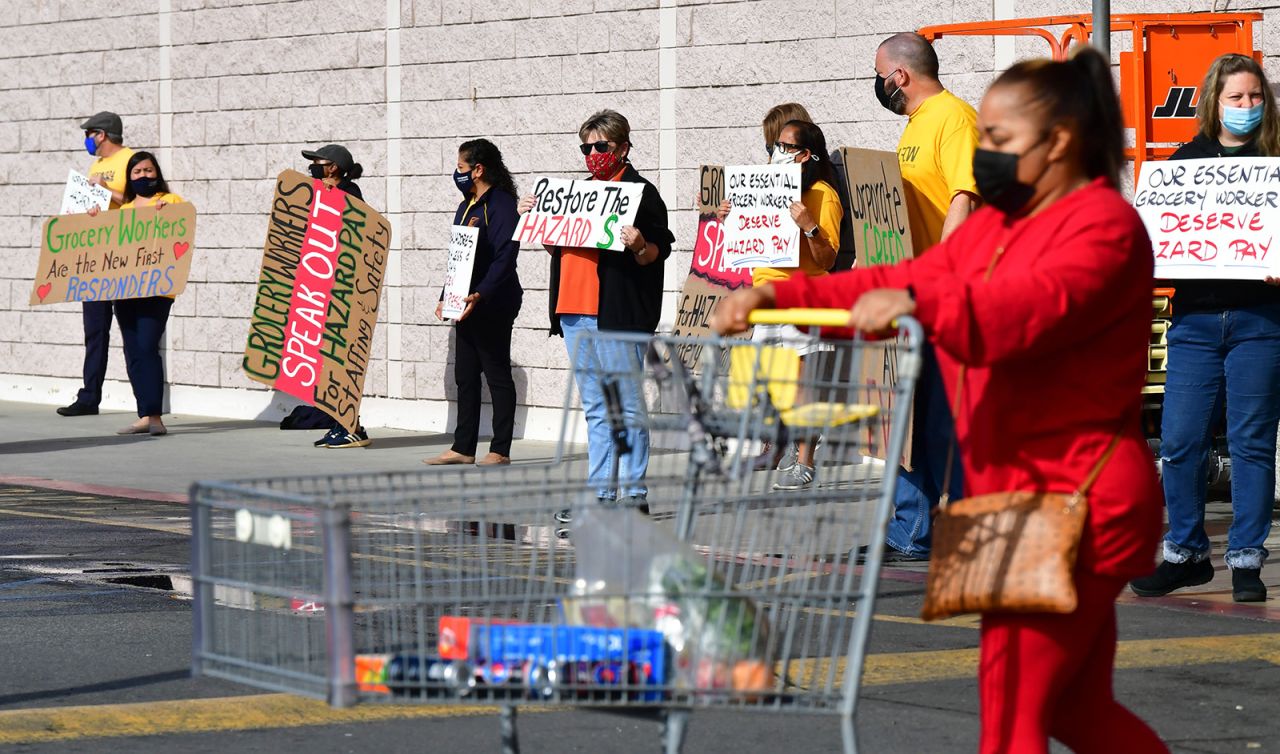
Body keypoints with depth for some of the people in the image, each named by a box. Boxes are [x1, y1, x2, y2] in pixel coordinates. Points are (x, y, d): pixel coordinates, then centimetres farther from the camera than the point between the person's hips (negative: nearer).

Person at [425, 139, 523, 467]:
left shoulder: (501, 205, -12)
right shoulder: (466, 206, 18)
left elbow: (505, 258, -21)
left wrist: (481, 294, -30)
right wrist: (446, 297, 18)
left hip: (493, 305, -10)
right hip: (466, 306, 10)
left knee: (497, 375, -4)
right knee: (465, 377, 9)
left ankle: (500, 450, 0)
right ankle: (463, 448, 13)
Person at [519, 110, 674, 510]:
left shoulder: (641, 192, -2)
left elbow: (658, 252, -8)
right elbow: (557, 248, 26)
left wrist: (640, 247, -28)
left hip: (617, 313, -8)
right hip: (574, 312, 8)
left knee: (627, 407, -6)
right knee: (595, 409, 11)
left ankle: (635, 493, -3)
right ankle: (600, 492, 14)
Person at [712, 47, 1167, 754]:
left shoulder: (1103, 225, -12)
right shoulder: (992, 226, 19)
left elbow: (1029, 306, -29)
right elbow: (889, 287, 12)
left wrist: (918, 302, -42)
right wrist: (779, 296, -2)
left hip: (1072, 503, -10)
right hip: (1023, 505, 10)